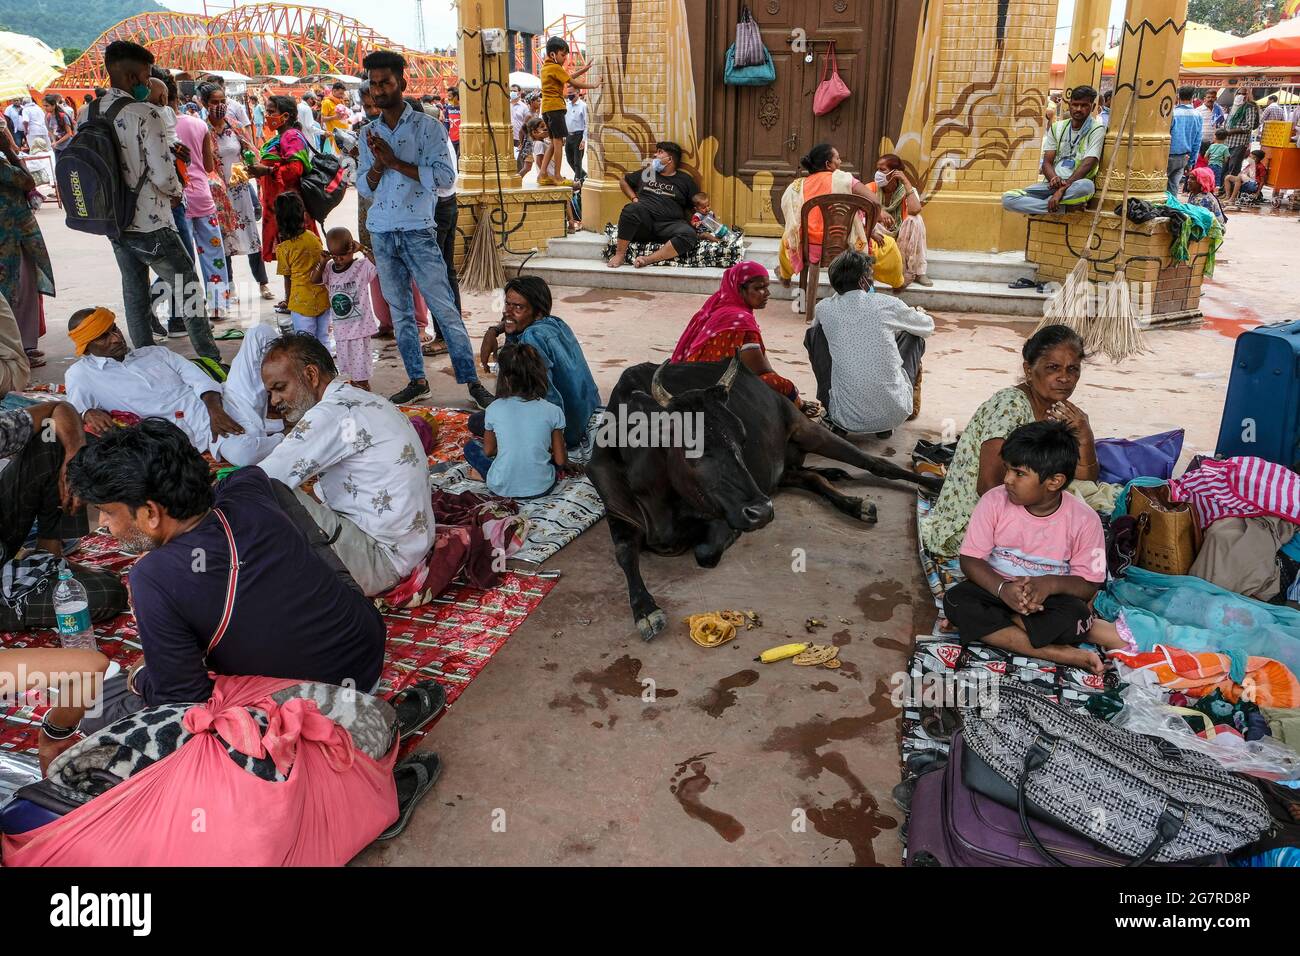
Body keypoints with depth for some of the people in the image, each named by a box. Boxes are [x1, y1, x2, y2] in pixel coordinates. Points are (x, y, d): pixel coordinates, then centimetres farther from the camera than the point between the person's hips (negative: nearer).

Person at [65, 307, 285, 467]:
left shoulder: (154, 352, 20)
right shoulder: (81, 374, 11)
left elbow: (197, 377, 8)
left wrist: (215, 409, -12)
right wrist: (89, 413, -26)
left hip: (223, 402, 5)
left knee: (259, 333, 0)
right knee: (242, 453, -42)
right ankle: (285, 436, -10)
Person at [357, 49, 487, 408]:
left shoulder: (428, 127, -2)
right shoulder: (369, 133, 13)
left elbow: (445, 177, -13)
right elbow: (364, 187, 11)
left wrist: (396, 162, -15)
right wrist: (378, 164, -9)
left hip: (418, 231, -5)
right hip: (381, 233, 5)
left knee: (444, 308, -7)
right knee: (400, 310, 8)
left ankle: (471, 380, -3)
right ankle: (417, 380, 15)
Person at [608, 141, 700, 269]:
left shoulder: (685, 180, 18)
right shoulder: (646, 173, 23)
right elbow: (623, 181, 36)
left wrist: (692, 222, -2)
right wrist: (634, 199, 19)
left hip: (669, 225, -1)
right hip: (643, 223, 1)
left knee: (690, 235, -34)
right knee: (632, 209, -35)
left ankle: (648, 259, -40)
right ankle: (619, 255, -27)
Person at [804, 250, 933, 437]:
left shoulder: (824, 308, 0)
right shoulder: (888, 304, -3)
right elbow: (928, 328, 17)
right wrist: (917, 313, 42)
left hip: (846, 419, 0)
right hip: (894, 414, 0)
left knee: (813, 333, 16)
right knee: (912, 336, 21)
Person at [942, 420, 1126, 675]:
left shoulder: (1084, 520, -13)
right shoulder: (994, 501, -11)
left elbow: (1089, 584, -8)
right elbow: (970, 559, -10)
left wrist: (1051, 583, -30)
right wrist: (1003, 589, -29)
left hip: (1051, 597, -3)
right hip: (997, 588, 3)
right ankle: (1057, 652, -28)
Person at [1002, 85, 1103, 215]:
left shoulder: (1096, 129, -1)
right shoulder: (1057, 127, 12)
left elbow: (1088, 164, -13)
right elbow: (1047, 162, 5)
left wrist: (1062, 189, -25)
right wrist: (1054, 179, -19)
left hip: (1075, 185, -4)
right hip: (1052, 184, 4)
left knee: (1087, 186, -43)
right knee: (1008, 198, -20)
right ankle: (1062, 208, -20)